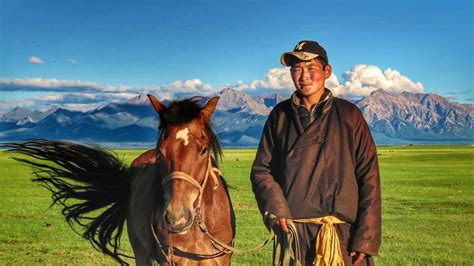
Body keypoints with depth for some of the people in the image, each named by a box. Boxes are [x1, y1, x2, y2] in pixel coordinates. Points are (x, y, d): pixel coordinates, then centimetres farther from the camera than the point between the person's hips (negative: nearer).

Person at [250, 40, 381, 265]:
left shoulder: (349, 115, 1)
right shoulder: (280, 115, 7)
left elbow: (368, 177, -2)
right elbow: (260, 170, 9)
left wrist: (366, 238, -8)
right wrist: (275, 207, -10)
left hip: (342, 234, -1)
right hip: (291, 232, 2)